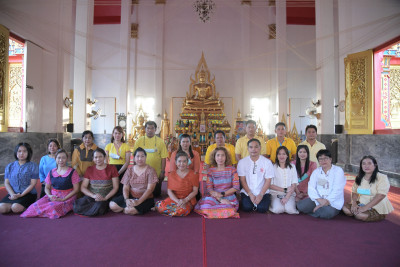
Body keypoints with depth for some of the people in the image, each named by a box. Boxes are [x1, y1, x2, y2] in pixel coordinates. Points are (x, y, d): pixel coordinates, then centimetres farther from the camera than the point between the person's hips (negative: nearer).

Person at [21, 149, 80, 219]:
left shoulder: (72, 172, -2)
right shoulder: (51, 172, 13)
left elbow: (76, 189, -4)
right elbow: (47, 188, 17)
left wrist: (63, 199, -14)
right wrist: (50, 196, -6)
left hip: (67, 198, -4)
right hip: (52, 197, 4)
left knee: (53, 207, -32)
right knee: (36, 205, -24)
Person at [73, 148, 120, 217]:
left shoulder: (112, 168, 5)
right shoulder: (89, 169, 13)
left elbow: (115, 187, 1)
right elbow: (83, 187, 7)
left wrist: (105, 198, -14)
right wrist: (93, 195, -12)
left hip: (105, 198, -2)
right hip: (91, 197, 2)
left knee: (99, 206, -36)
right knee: (77, 206, -29)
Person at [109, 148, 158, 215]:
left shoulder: (150, 170, -6)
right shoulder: (130, 170, 7)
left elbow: (150, 189, -13)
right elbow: (125, 188, 3)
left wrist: (138, 202, -24)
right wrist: (126, 199, -18)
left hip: (145, 199, -4)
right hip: (131, 197, 5)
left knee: (129, 210, -29)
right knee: (112, 205, -17)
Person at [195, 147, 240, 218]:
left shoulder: (232, 170, 3)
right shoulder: (211, 171, 6)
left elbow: (236, 187, -1)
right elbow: (209, 189, -2)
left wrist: (222, 194, -13)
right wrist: (220, 199, -17)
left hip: (229, 197, -1)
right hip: (215, 198, 1)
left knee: (225, 211, -32)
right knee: (206, 207, -30)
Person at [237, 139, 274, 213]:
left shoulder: (267, 162, -1)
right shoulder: (242, 162, 1)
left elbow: (268, 180, -3)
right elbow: (242, 180, -1)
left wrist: (261, 195, -13)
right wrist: (250, 194, -10)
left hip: (263, 192, 0)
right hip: (247, 192, 1)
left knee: (262, 208, -23)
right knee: (247, 208, -23)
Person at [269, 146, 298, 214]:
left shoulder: (292, 167, 8)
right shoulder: (273, 167, 1)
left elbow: (294, 185, 2)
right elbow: (270, 185, -2)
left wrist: (287, 197, -12)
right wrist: (285, 190, -9)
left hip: (289, 194, 1)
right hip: (276, 194, -1)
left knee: (290, 210, -26)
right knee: (278, 209, -28)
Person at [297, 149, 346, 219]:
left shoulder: (338, 170, -2)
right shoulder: (316, 172, 11)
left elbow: (337, 190, -12)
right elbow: (311, 188, -1)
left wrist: (326, 202, -21)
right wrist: (320, 200, -19)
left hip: (333, 202, -3)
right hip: (317, 200, 4)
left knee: (327, 213, -35)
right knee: (300, 205, -20)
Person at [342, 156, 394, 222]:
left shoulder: (382, 178, -12)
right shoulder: (359, 178, 8)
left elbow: (380, 195, -22)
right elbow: (354, 192, 8)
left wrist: (365, 207, -27)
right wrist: (354, 204, -13)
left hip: (377, 207, -5)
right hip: (361, 204, 5)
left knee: (359, 215, -31)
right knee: (345, 208, -20)